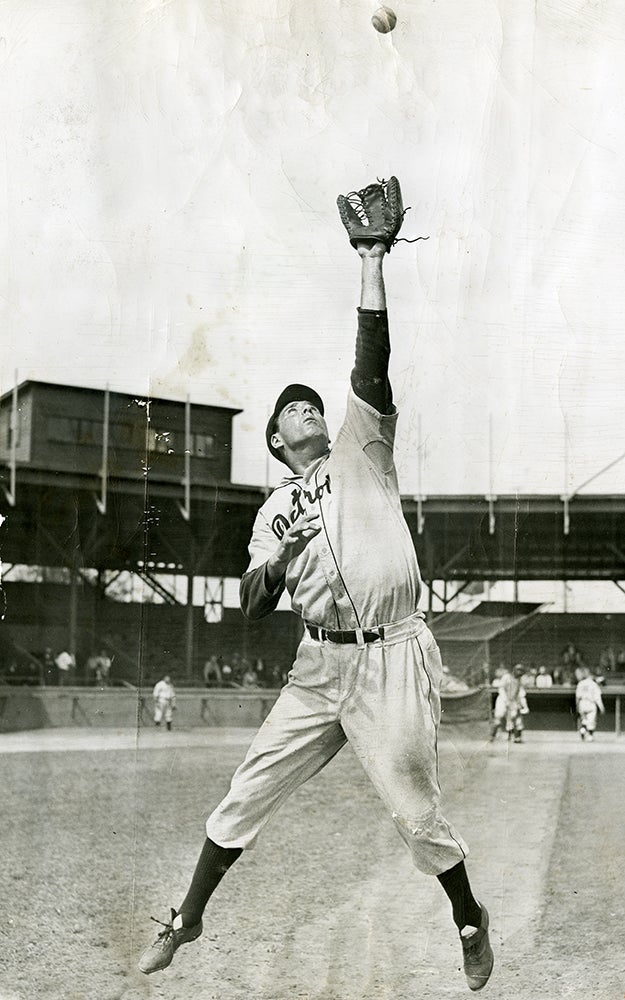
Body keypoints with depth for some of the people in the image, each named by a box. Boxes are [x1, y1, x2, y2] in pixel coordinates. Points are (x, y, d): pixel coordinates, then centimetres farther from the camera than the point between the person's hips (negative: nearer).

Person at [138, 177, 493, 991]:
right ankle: (187, 920, 27)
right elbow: (253, 606, 8)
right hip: (320, 665, 4)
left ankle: (470, 922, 27)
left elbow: (371, 367, -8)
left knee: (416, 811, 0)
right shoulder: (274, 509, 15)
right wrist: (280, 551, -10)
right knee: (247, 793, 7)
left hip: (392, 657, -3)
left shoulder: (361, 457, 7)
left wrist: (373, 260, -12)